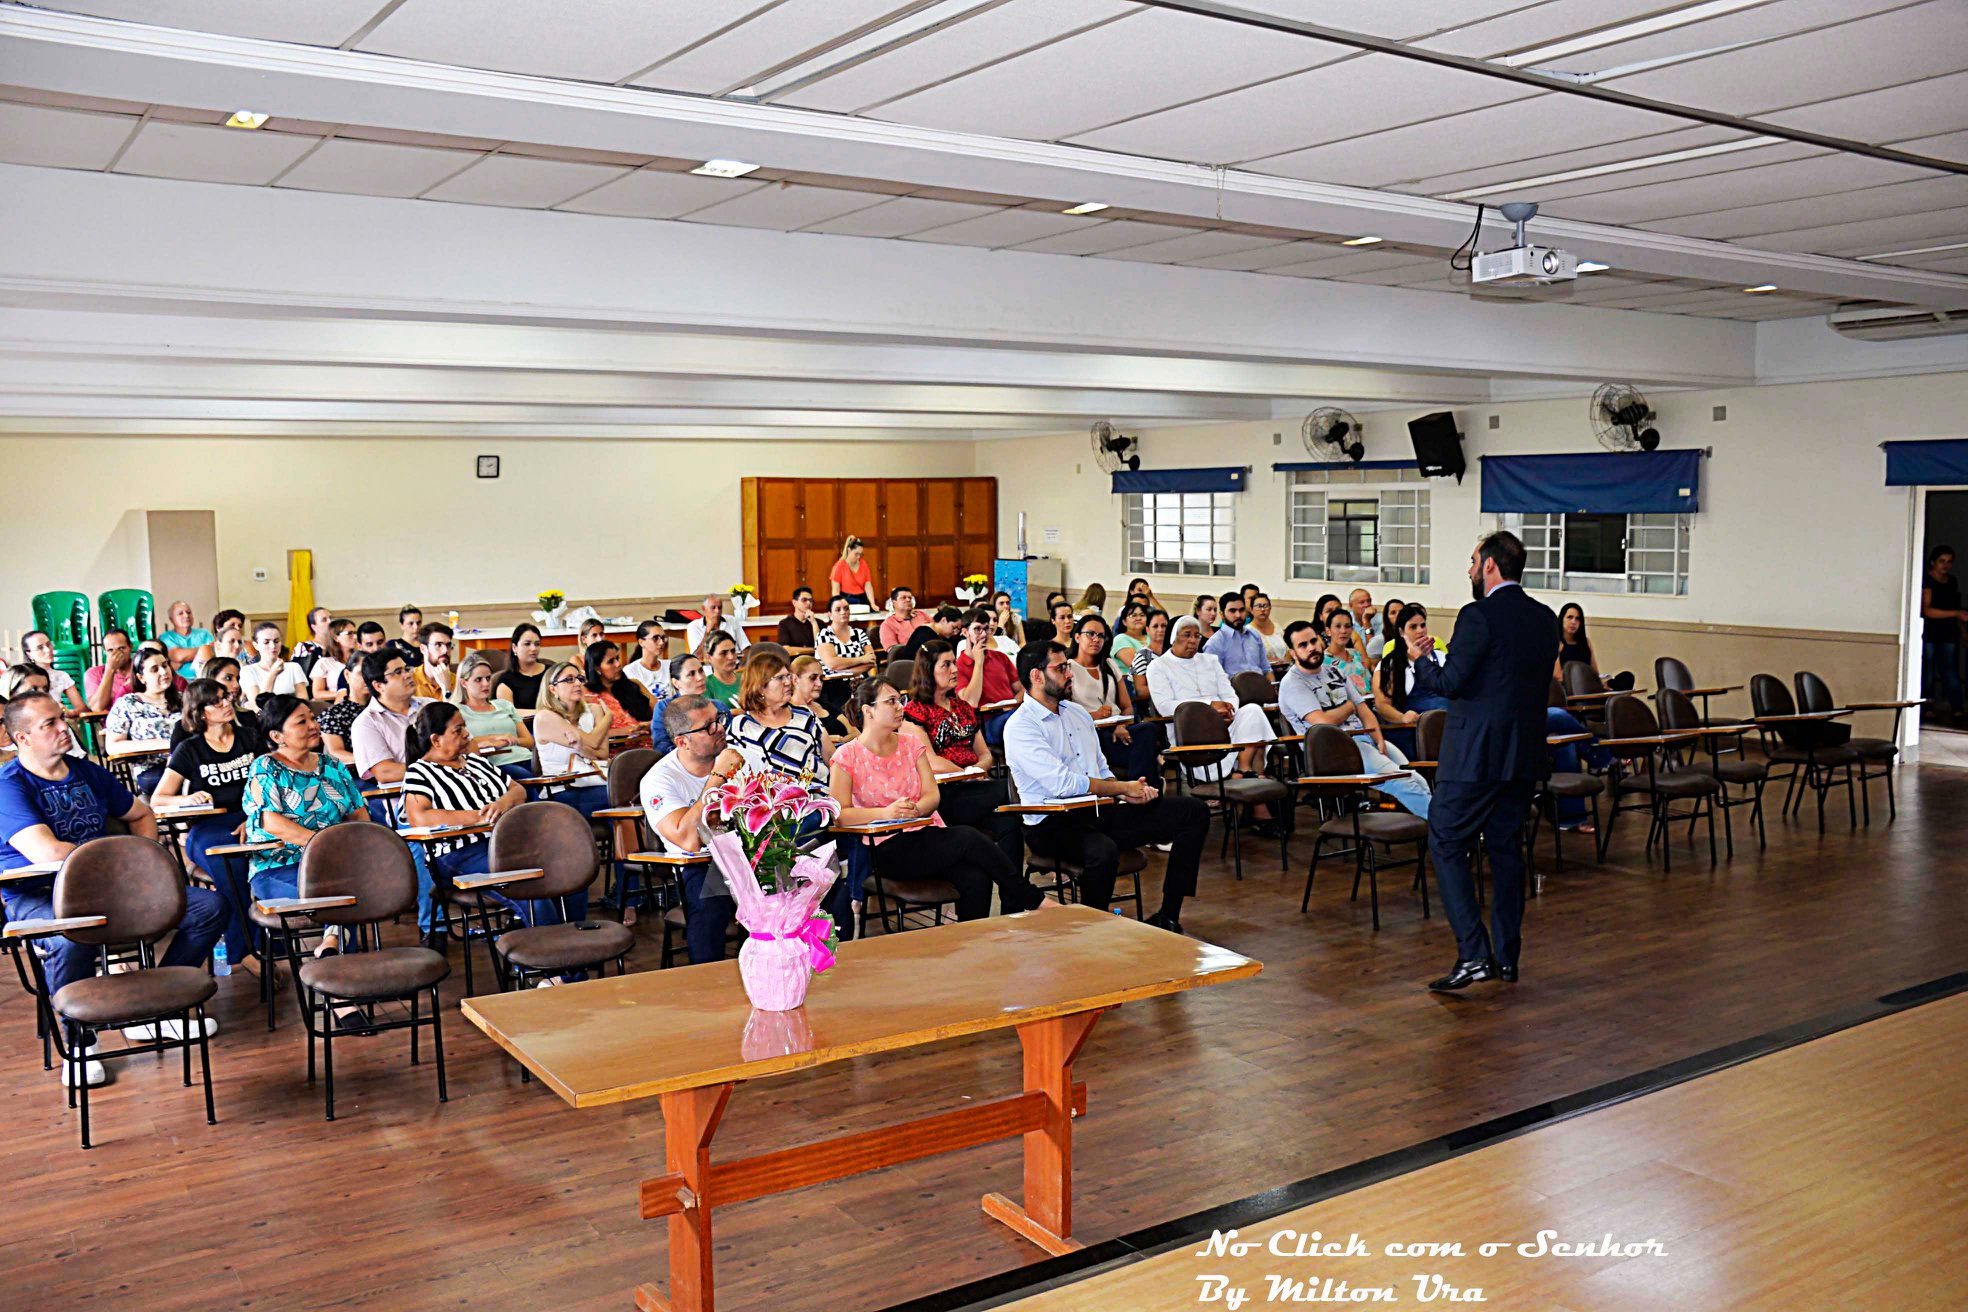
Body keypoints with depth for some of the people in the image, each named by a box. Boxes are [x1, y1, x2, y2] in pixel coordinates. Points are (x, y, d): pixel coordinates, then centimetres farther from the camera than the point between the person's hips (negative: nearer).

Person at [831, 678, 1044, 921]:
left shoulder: (911, 745, 12)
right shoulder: (847, 756, -2)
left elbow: (933, 796, 4)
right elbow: (840, 814, -11)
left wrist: (913, 809, -19)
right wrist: (887, 812, -24)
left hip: (928, 833, 5)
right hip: (889, 849, -5)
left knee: (976, 879, -27)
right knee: (968, 838, -27)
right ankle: (1034, 900, -16)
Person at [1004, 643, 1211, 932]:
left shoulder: (1078, 713, 18)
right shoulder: (1020, 727, -10)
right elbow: (1063, 784, -20)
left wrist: (1125, 793, -1)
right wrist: (1124, 787, -12)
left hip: (1098, 811, 8)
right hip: (1052, 824, -8)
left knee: (1194, 811, 0)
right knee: (1102, 850, -42)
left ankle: (1167, 918, 0)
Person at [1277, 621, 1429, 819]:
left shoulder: (1335, 672, 19)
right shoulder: (1292, 684, -5)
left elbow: (1363, 710, 16)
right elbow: (1324, 722, -17)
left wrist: (1380, 741, -1)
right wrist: (1348, 707, 3)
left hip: (1365, 737, 8)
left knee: (1418, 782, -10)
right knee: (1403, 783, -22)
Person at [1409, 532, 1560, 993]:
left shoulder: (1479, 617, -15)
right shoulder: (1546, 619, 9)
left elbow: (1450, 683, -17)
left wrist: (1418, 659, 1)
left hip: (1477, 756, -8)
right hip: (1525, 755, 8)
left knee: (1446, 844, 0)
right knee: (1506, 848, 14)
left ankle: (1474, 954, -8)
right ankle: (1507, 956, 19)